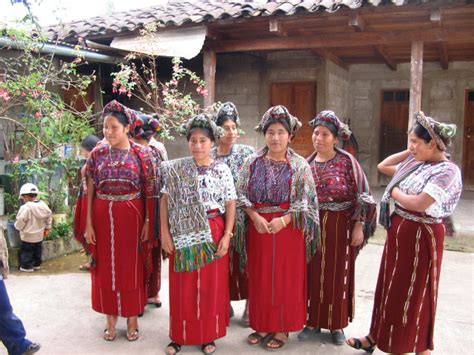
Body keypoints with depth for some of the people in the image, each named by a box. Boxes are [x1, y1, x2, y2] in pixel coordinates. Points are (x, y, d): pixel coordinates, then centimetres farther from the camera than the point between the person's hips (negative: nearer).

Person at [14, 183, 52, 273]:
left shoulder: (25, 207, -23)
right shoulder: (43, 205, -2)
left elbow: (20, 222, -20)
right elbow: (49, 216, 7)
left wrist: (17, 226, 2)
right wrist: (47, 228, 16)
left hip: (28, 236, -6)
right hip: (39, 235, 7)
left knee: (27, 251, 8)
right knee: (38, 250, 19)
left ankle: (27, 266, 16)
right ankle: (37, 264, 30)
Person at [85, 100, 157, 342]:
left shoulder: (141, 154, -4)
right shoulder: (97, 154, 1)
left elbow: (150, 191, -2)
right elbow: (90, 190, 3)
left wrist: (148, 221, -7)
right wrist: (88, 223, -2)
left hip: (132, 217, -2)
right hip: (103, 217, 2)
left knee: (132, 268, 7)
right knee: (106, 268, 9)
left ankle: (132, 319, 23)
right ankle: (111, 319, 25)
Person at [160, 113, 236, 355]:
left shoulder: (222, 170, 1)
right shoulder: (176, 169, 2)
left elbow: (230, 204, 0)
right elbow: (165, 200, 3)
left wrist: (227, 235, -8)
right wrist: (165, 232, -4)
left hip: (212, 234, 0)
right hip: (182, 234, 0)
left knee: (211, 285, 7)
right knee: (182, 287, 8)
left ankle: (208, 335, 24)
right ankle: (180, 335, 24)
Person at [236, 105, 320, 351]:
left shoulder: (300, 165, -2)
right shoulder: (252, 162, 3)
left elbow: (305, 200, -6)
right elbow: (242, 194, 1)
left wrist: (284, 219, -18)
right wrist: (255, 217, -14)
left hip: (289, 228, -2)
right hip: (259, 226, 2)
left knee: (286, 278, 5)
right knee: (260, 277, 9)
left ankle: (282, 328, 18)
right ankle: (262, 325, 23)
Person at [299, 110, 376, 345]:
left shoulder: (347, 162, -6)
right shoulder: (308, 163, 5)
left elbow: (360, 195, -7)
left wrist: (359, 226, -12)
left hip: (340, 226, -3)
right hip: (312, 226, 3)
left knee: (337, 274, 7)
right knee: (313, 274, 9)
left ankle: (337, 324, 22)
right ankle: (313, 321, 24)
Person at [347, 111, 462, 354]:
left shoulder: (447, 171, -17)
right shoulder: (415, 163, 5)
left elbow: (419, 203, -27)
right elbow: (383, 166, 17)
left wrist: (393, 192, -9)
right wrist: (411, 151, 6)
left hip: (421, 236, -8)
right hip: (398, 230, 8)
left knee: (415, 293, 7)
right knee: (389, 287, 17)